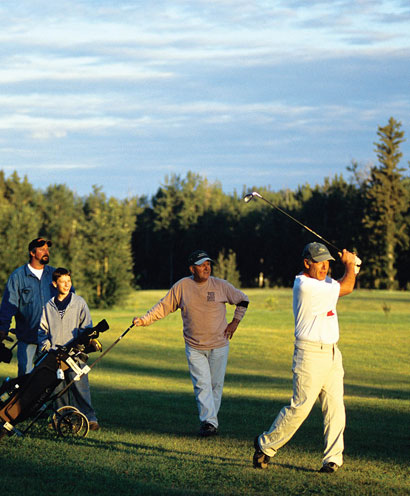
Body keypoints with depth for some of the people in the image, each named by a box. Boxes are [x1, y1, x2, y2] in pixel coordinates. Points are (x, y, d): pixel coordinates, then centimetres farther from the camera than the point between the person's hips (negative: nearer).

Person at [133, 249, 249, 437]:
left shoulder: (221, 285, -2)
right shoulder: (182, 286, -2)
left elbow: (242, 299, 10)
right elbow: (163, 306, 4)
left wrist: (235, 322, 2)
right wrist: (144, 320, -5)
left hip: (219, 346, 1)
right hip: (194, 347, 0)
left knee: (216, 384, 4)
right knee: (202, 384, -10)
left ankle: (211, 420, 15)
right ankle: (209, 422, -15)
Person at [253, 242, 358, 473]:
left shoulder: (323, 281, 13)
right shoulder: (306, 285, -17)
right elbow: (345, 288, -12)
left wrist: (352, 267, 7)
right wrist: (349, 264, 6)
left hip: (332, 353, 9)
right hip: (310, 353, -9)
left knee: (335, 406, 1)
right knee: (300, 406, -7)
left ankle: (333, 457, 4)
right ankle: (265, 445, 10)